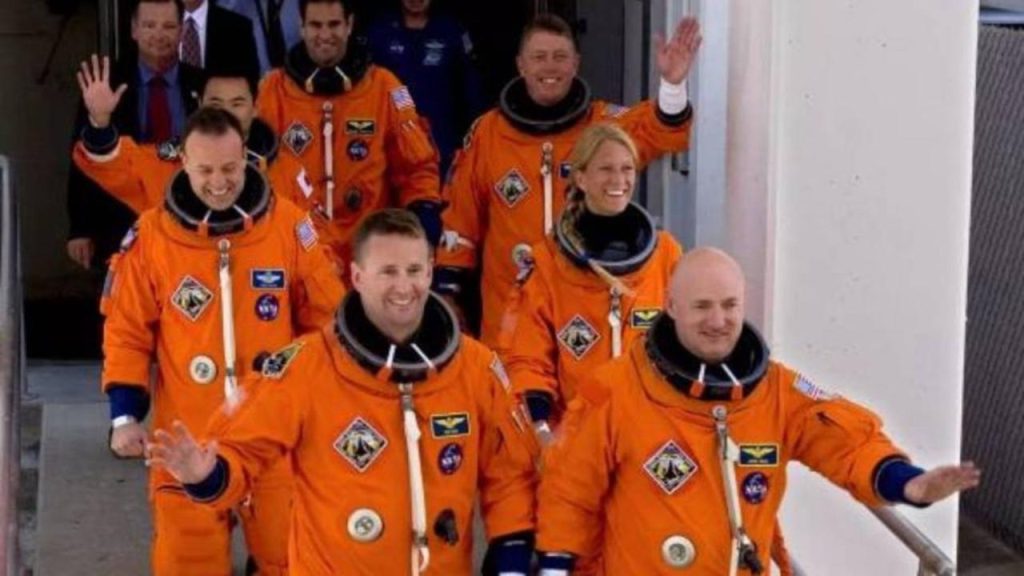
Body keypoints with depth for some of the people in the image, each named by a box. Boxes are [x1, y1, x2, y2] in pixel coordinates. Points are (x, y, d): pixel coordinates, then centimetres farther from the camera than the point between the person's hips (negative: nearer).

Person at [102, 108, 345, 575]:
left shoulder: (287, 223, -4)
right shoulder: (150, 234, -6)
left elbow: (325, 318, 5)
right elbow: (127, 333, 2)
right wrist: (125, 415, -4)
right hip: (188, 434, 0)